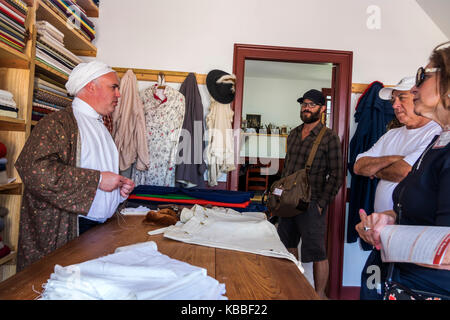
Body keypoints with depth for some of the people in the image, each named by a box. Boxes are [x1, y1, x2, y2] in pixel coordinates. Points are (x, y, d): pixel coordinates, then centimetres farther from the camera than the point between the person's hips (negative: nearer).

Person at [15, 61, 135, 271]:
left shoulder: (100, 128, 18)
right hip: (65, 230, -7)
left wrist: (120, 187, 7)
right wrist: (97, 179, -20)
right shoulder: (57, 123, -9)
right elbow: (35, 170, -24)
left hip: (100, 228, 7)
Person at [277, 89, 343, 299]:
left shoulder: (329, 138, -8)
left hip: (311, 205, -6)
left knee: (317, 253, 5)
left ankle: (319, 294, 24)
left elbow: (336, 176, -9)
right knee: (288, 246, 18)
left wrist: (321, 204, -13)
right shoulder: (293, 134, 11)